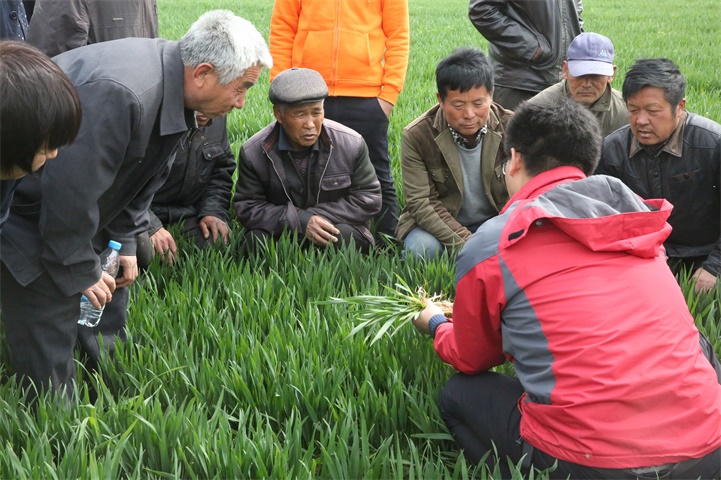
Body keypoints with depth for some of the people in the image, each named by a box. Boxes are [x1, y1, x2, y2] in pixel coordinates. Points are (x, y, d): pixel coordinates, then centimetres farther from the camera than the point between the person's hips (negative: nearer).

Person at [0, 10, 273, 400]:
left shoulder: (173, 80, -5)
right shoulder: (120, 93, -37)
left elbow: (142, 175, 9)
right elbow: (70, 188, -32)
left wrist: (124, 242, 7)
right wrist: (79, 271, -21)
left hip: (76, 207, 10)